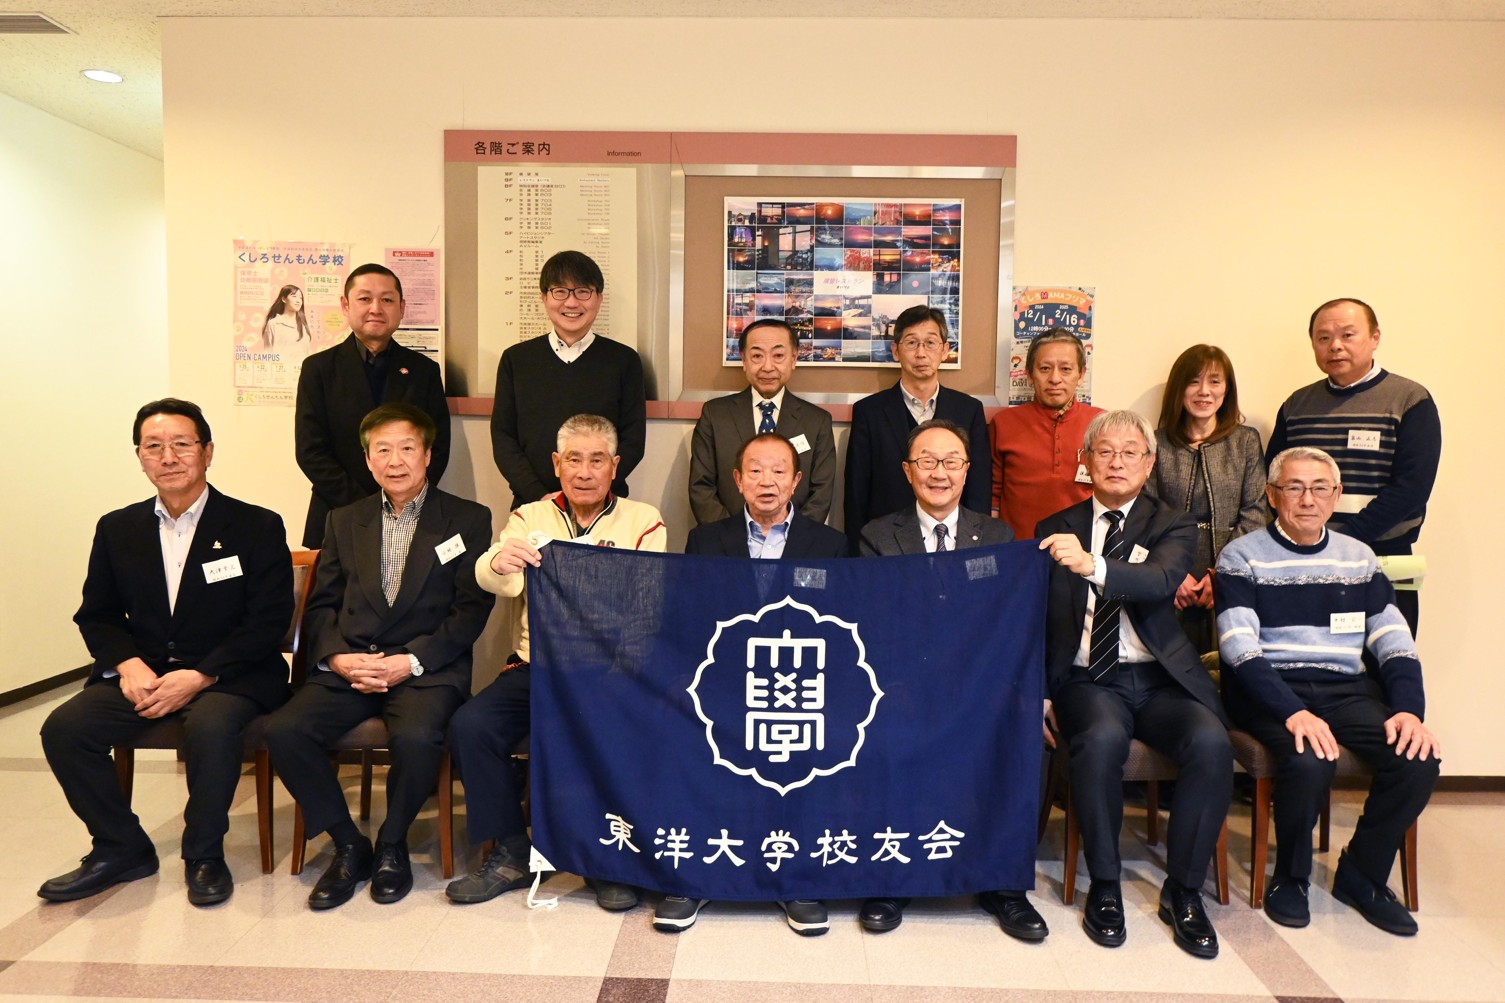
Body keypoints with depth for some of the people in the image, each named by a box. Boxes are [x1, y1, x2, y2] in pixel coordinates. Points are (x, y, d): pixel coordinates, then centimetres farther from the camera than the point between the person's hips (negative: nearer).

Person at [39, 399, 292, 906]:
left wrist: (198, 677, -18)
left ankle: (204, 854, -9)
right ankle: (121, 848, 3)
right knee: (63, 728, -19)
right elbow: (96, 615, 14)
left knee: (211, 727, -34)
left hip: (227, 675, -4)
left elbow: (269, 622, -9)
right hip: (142, 673, 5)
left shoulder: (257, 527, -3)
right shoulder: (117, 529, 11)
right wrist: (128, 665, -8)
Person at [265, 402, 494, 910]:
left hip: (426, 668, -4)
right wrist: (337, 657, -7)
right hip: (347, 666, 4)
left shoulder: (468, 520, 5)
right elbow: (321, 606, 13)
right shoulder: (345, 522, 18)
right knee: (283, 731, -22)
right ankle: (348, 844, 0)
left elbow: (472, 610, -3)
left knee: (416, 737, -33)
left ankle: (392, 844, -1)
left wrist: (410, 661, -14)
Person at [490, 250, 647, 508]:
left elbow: (633, 441, 1)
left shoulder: (624, 361, 4)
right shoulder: (515, 359, 8)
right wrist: (539, 496, -10)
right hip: (531, 506, 1)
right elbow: (502, 438, 5)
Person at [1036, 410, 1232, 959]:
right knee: (1102, 738, -33)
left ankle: (1182, 891, -6)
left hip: (1159, 680, 1)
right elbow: (1037, 618, 9)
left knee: (1211, 742, -28)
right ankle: (1104, 887, -11)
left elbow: (1162, 580, -16)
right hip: (1086, 680, -1)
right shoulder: (1057, 529, 11)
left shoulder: (1172, 527, 8)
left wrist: (1092, 566, -35)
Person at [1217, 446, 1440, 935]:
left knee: (1418, 759, -21)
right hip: (1270, 691, -4)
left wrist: (1409, 709, -10)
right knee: (1310, 762, -32)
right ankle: (1290, 876, -1)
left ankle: (1361, 875, 5)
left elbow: (1395, 643, 9)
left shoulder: (1358, 558, 15)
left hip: (1348, 691, 5)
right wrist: (1293, 712, -24)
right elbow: (1240, 649, -11)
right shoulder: (1243, 557, 0)